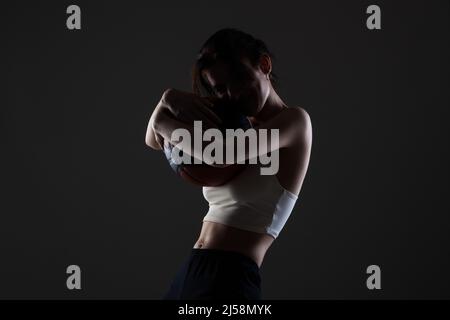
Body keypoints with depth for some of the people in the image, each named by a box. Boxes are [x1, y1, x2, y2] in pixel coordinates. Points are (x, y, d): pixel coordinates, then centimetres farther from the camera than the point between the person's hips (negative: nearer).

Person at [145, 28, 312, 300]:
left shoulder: (295, 120, -7)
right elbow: (154, 140, 21)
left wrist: (165, 121, -7)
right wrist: (169, 99, 0)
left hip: (230, 279, -8)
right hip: (189, 274, 9)